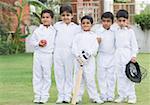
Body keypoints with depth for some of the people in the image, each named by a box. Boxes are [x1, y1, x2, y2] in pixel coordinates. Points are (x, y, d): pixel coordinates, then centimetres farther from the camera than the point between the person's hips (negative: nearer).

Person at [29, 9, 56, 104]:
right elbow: (32, 41, 8)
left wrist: (52, 50, -7)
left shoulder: (54, 31, 2)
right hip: (38, 54, 1)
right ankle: (37, 96, 12)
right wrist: (38, 43, -9)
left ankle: (44, 96, 9)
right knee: (37, 76, 5)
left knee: (47, 76, 2)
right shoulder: (37, 30, 5)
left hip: (48, 55, -1)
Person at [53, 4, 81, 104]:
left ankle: (67, 96, 9)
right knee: (59, 74, 4)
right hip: (58, 52, 2)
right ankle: (61, 96, 11)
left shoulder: (76, 27, 6)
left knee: (69, 75, 2)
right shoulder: (57, 25, 10)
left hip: (70, 53, -1)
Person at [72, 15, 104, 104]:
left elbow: (95, 48, -4)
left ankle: (94, 97, 0)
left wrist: (87, 55, -17)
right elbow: (74, 48, 4)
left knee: (90, 79, -6)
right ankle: (78, 97, 10)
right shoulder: (78, 36, 13)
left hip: (90, 60, -2)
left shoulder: (94, 36, 7)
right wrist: (79, 56, -12)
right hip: (78, 60, 2)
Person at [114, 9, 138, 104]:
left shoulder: (130, 31, -3)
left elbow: (134, 45, -4)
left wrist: (134, 55, -11)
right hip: (118, 56, 5)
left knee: (128, 76, -6)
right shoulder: (116, 31, 10)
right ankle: (122, 96, 14)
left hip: (127, 55, -5)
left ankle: (131, 96, 1)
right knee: (120, 76, 7)